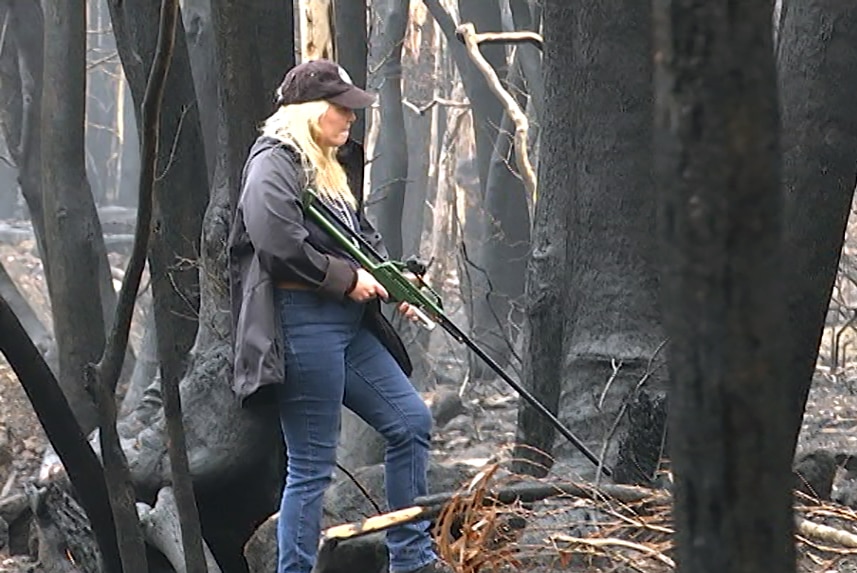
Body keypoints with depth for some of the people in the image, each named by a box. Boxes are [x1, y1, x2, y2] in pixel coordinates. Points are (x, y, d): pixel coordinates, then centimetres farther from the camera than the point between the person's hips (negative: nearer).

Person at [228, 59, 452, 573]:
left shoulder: (327, 168, 20)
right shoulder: (275, 162, -10)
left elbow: (364, 235, 26)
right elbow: (281, 244, -22)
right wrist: (348, 278, -14)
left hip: (350, 325, 10)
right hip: (303, 323, -10)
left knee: (411, 421, 11)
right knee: (313, 465, -6)